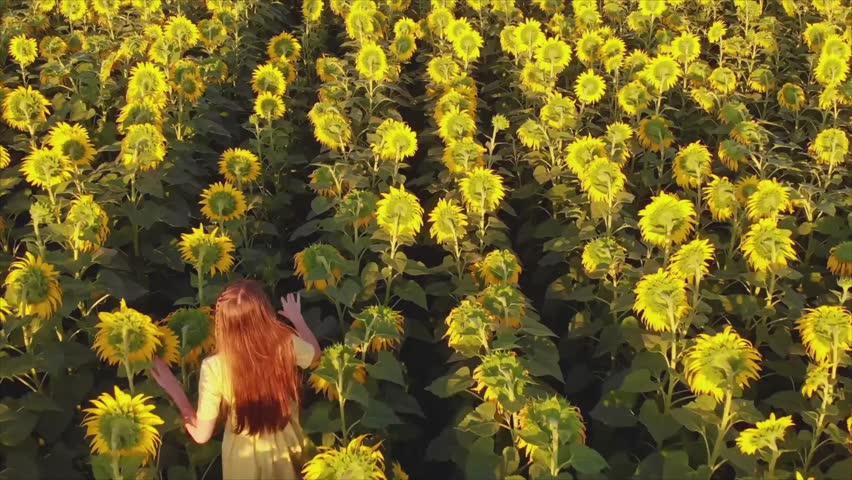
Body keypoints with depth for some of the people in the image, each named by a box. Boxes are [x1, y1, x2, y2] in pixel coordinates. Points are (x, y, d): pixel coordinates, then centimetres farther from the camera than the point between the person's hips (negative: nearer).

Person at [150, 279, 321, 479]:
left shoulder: (215, 367, -28)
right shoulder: (288, 345, -23)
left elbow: (201, 435, -18)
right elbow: (315, 352, 3)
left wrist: (174, 390, -8)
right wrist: (297, 318, 20)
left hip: (245, 460, -1)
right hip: (288, 450, 2)